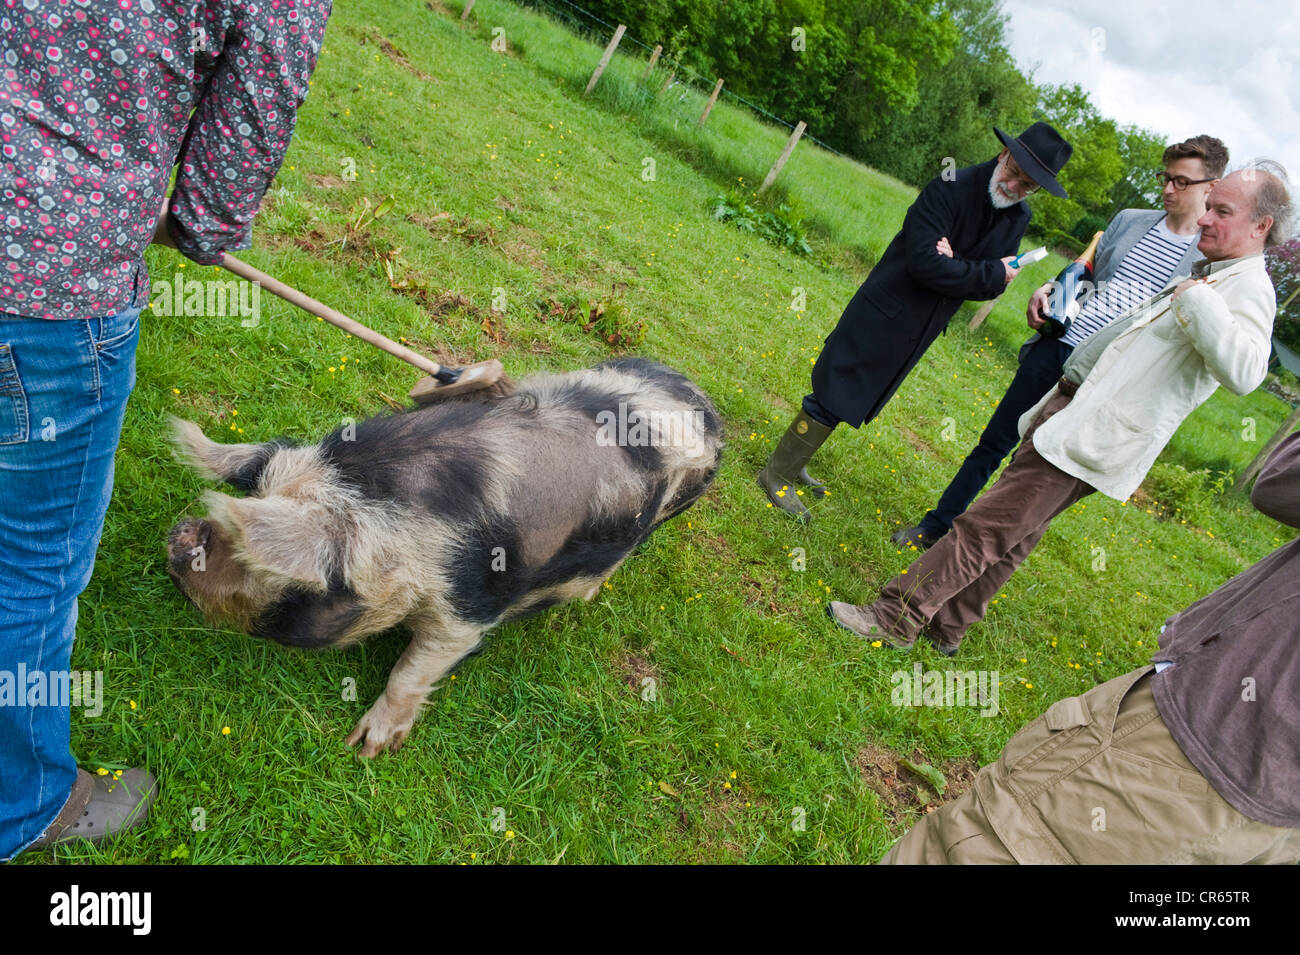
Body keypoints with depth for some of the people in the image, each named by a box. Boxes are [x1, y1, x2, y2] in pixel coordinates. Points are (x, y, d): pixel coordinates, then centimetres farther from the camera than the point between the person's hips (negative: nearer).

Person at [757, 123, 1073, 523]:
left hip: (918, 334, 8)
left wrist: (954, 266, -21)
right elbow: (925, 263, -27)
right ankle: (777, 474, 12)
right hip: (883, 316, -7)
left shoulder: (1017, 219, 2)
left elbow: (990, 287, -2)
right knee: (834, 396, -4)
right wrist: (991, 272, -19)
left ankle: (793, 464, 32)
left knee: (854, 400, 16)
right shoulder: (950, 189, -20)